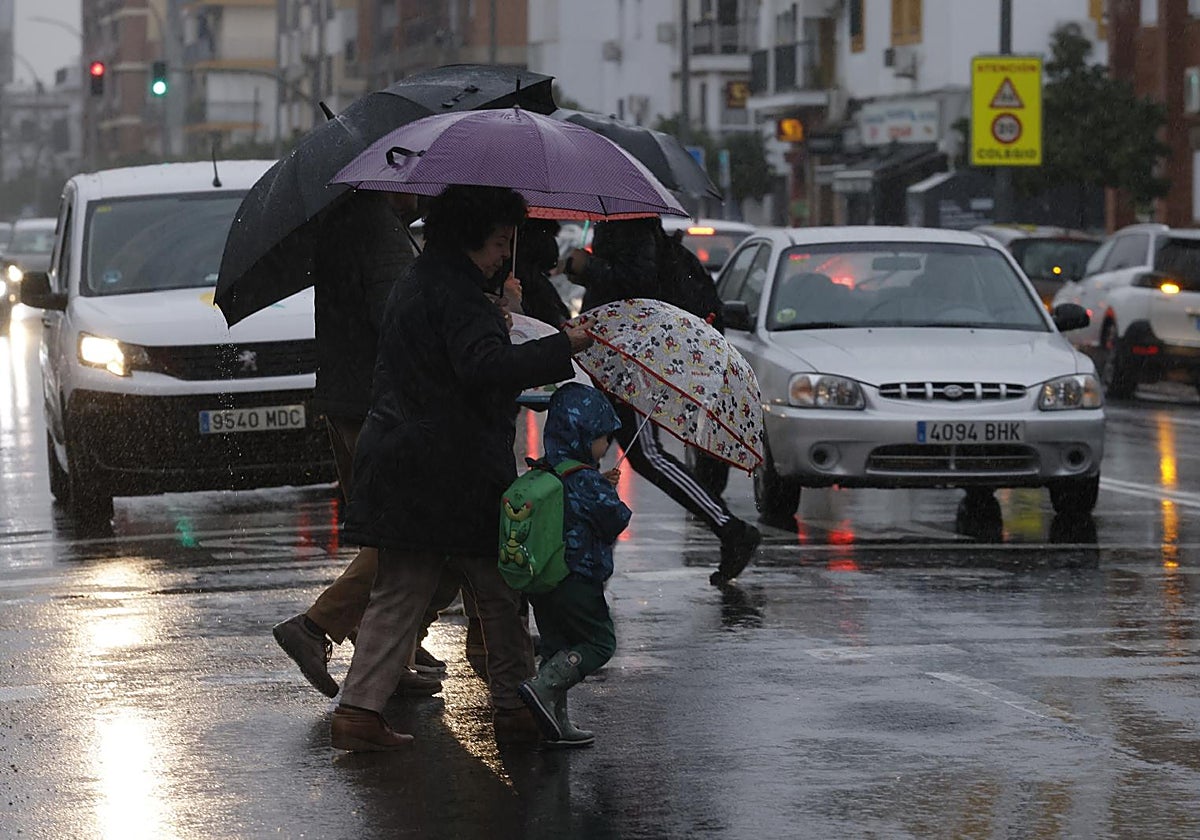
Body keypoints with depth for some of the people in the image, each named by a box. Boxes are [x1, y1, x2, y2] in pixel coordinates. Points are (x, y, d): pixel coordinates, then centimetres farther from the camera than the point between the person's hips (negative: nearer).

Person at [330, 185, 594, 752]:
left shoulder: (414, 285, 17)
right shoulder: (455, 295, -15)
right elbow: (486, 365, -30)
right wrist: (563, 346, -25)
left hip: (399, 465, 9)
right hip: (454, 472, -9)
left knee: (397, 595, 8)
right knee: (499, 592, 6)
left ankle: (359, 710, 0)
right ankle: (514, 708, 13)